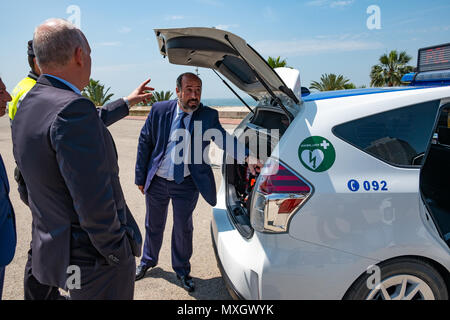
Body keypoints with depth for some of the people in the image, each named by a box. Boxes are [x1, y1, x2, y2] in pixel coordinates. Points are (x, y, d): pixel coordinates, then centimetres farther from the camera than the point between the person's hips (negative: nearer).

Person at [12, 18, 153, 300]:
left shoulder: (27, 107, 5)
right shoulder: (72, 108, -27)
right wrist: (118, 253, -15)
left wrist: (126, 103, 32)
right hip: (95, 259, -9)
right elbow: (95, 207, -30)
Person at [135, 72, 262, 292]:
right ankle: (148, 261, 49)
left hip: (186, 185, -1)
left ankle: (182, 270, 38)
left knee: (183, 229, 14)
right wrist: (141, 177, -1)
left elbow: (224, 138, -21)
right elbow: (145, 143, -2)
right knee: (154, 225, 21)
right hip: (157, 182, 1)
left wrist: (247, 157, -39)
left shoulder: (208, 116, -9)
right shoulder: (159, 111, -8)